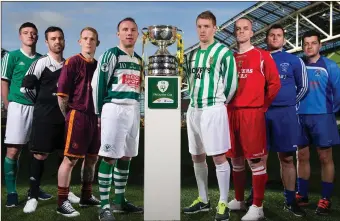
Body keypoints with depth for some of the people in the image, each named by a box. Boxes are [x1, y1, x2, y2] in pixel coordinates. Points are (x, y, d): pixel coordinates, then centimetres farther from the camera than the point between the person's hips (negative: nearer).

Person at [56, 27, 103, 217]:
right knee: (71, 159, -5)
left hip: (96, 117, 7)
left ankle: (86, 197, 26)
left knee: (92, 158, 13)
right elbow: (62, 93, -9)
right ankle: (62, 202, 2)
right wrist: (68, 116, -6)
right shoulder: (73, 62, -5)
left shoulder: (99, 65, 14)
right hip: (78, 115, -7)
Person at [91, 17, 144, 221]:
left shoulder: (139, 60, 17)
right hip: (114, 108, -7)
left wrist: (137, 109, 13)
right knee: (109, 157, -8)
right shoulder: (111, 55, -5)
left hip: (133, 110, 7)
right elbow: (98, 83, -9)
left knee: (126, 157, 11)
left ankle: (120, 201, 22)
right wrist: (100, 112, -8)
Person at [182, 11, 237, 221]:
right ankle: (203, 200, 25)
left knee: (219, 156, -6)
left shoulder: (224, 52, -6)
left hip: (213, 110, -7)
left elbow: (231, 83, -7)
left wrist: (218, 101, 3)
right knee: (197, 156, 12)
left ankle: (223, 204, 4)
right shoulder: (192, 55, 15)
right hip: (193, 109, 7)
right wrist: (195, 100, 14)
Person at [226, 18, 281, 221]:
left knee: (256, 160, -4)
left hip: (252, 113, -5)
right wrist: (227, 105, 8)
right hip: (232, 113, 5)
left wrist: (262, 105, 1)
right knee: (236, 160, 13)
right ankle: (239, 200, 26)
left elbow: (274, 83, -1)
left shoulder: (262, 56, 1)